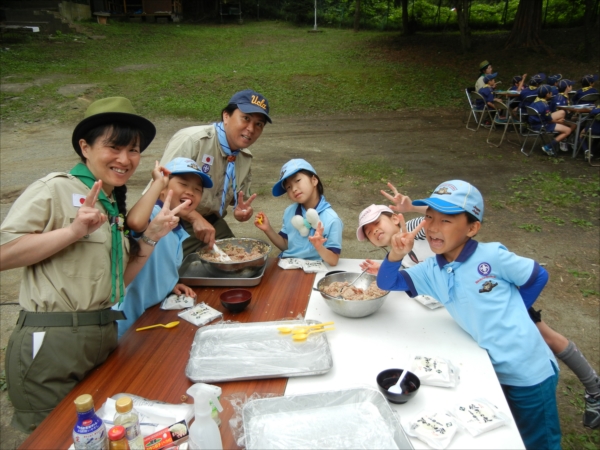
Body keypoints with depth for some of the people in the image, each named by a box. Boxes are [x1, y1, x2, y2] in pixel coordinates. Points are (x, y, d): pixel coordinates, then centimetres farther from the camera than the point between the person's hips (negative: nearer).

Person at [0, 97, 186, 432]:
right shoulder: (57, 189, -10)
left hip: (103, 338, 7)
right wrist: (74, 231, -22)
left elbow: (118, 281, 11)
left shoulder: (117, 205, 12)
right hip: (50, 343, -7)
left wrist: (151, 238, 2)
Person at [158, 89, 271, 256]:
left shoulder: (246, 157, 4)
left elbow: (239, 196, 15)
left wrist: (241, 210, -9)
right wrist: (196, 218, -31)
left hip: (211, 222, 7)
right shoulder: (192, 140, -20)